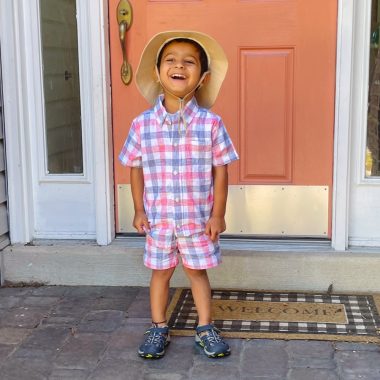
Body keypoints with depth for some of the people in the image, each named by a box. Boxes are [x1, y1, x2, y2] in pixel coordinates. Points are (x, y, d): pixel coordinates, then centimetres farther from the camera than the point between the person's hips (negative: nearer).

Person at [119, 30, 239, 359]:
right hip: (158, 218, 1)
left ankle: (205, 328, 30)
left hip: (198, 218, -1)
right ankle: (159, 329, 31)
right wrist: (139, 210, 2)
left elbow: (220, 170, -5)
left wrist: (218, 214, -5)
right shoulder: (142, 125, -7)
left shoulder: (211, 124, -11)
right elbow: (136, 169, 2)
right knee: (161, 271, 15)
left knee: (197, 271, 14)